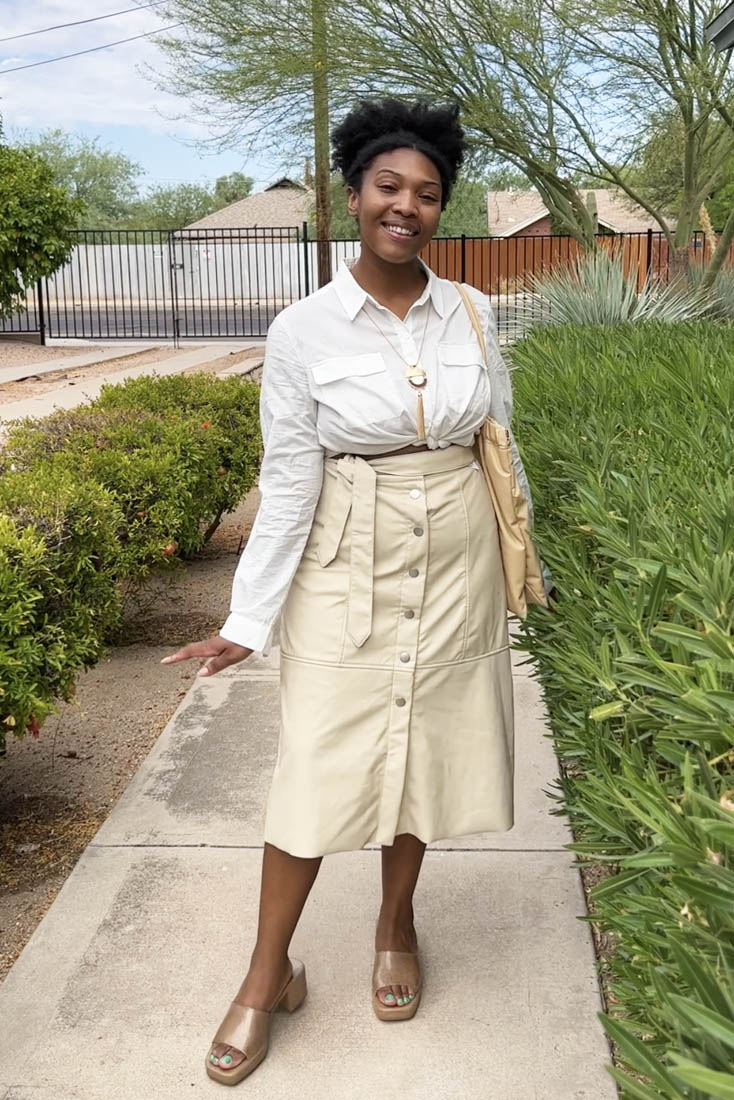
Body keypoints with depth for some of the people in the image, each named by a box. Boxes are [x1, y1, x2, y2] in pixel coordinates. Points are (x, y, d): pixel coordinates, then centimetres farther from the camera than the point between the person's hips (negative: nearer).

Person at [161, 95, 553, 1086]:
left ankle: (397, 923, 37)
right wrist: (248, 623, -12)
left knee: (426, 746, 13)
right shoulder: (303, 331, -10)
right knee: (318, 768, 2)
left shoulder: (472, 315, 0)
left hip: (456, 566, 3)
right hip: (349, 568, -3)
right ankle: (270, 972, 22)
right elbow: (286, 486, -9)